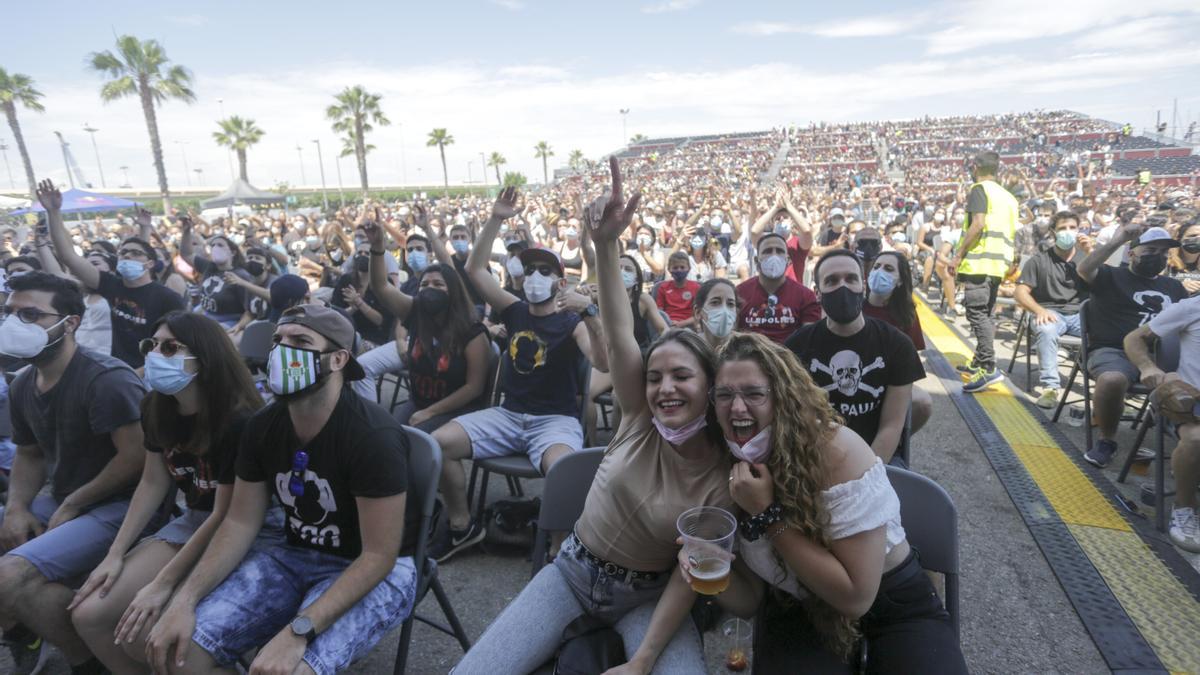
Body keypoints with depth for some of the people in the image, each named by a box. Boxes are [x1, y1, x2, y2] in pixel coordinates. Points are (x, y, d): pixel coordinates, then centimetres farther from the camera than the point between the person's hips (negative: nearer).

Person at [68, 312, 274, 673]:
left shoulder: (238, 422, -25)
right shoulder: (157, 408, 0)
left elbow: (226, 516, -21)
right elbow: (153, 484, 10)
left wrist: (163, 584, -17)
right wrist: (115, 554, 4)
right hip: (191, 521, 8)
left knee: (140, 635, -15)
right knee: (88, 614, -2)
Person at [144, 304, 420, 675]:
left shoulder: (373, 434, -26)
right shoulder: (262, 425, -4)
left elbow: (378, 556, -24)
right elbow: (241, 522, 4)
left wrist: (297, 633, -30)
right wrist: (184, 600, -9)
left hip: (374, 571, -6)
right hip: (294, 556, 6)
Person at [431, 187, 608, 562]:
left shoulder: (572, 323, -4)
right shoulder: (515, 312, 10)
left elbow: (604, 364, -22)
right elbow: (475, 269, 7)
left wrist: (589, 311, -33)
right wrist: (496, 220, -2)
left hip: (556, 419, -5)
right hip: (508, 415, 5)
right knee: (436, 443, -12)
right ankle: (462, 527, 6)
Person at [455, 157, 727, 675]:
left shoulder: (722, 475, -16)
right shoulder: (640, 418, -13)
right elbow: (619, 333, -26)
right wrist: (605, 245, -39)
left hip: (647, 595, -1)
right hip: (573, 572, 1)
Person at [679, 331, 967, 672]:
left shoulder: (836, 450, -27)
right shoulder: (732, 471, -12)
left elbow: (857, 596, -26)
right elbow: (748, 601, -6)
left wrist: (767, 514, -30)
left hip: (892, 603, -1)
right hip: (798, 608, 2)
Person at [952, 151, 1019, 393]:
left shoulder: (980, 189, -4)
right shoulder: (1007, 196, 22)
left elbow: (978, 224, -17)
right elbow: (1011, 232, 21)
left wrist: (958, 255, -15)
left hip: (979, 259, -9)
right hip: (999, 261, 9)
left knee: (977, 313, -12)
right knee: (986, 313, 16)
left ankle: (989, 369, -18)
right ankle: (980, 361, 23)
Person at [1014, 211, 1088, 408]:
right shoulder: (1039, 260, 11)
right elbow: (1020, 292, 1)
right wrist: (1040, 310, -18)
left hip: (1080, 313, 2)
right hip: (1050, 313, -2)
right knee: (1047, 330, -37)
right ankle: (1050, 387, -37)